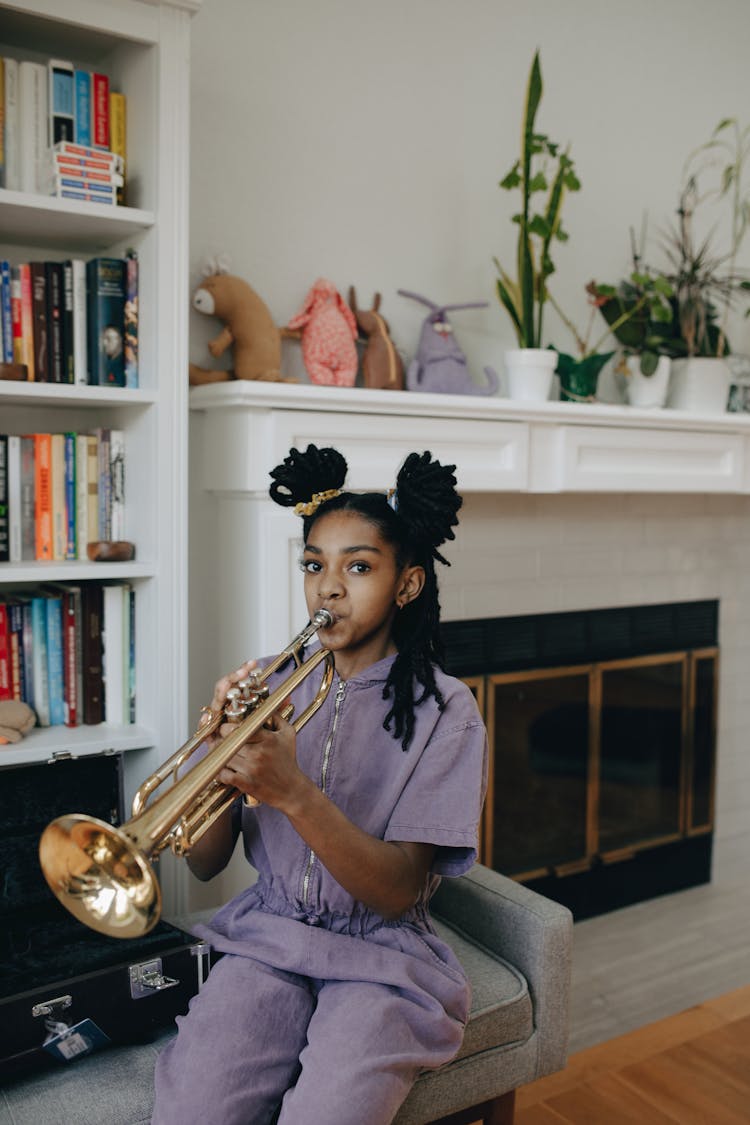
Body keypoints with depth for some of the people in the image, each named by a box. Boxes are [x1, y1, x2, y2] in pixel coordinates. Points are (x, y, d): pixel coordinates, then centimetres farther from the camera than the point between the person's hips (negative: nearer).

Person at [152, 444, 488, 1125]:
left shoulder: (444, 711, -7)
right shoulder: (279, 693, 4)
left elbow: (397, 892, -15)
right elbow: (206, 865, 2)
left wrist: (292, 793, -29)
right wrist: (224, 754, -17)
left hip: (380, 954, -2)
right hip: (268, 939, 3)